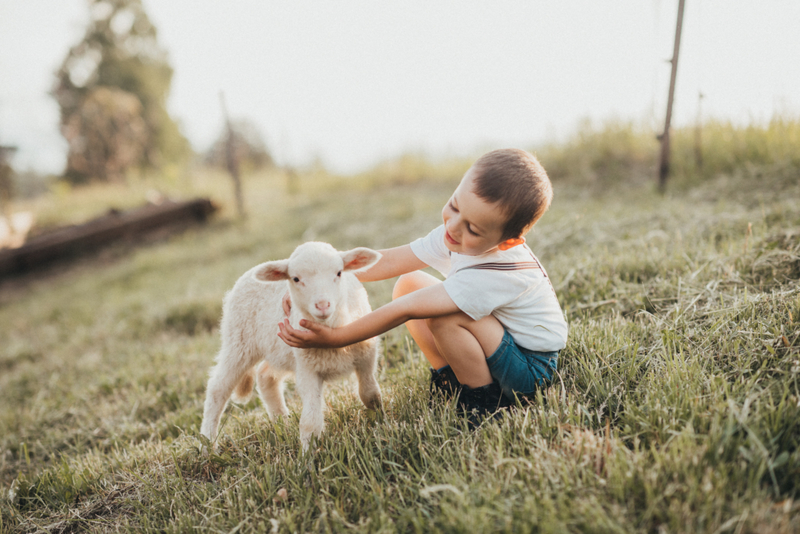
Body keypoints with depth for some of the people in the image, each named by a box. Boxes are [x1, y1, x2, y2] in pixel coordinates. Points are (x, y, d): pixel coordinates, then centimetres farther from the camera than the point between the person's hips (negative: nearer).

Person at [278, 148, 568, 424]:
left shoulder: (494, 275, -37)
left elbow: (406, 311, -36)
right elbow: (390, 260, -10)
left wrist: (333, 338, -32)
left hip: (532, 367, -8)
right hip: (498, 338, 8)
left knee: (444, 314, -32)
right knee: (408, 283, -2)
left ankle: (483, 403, -11)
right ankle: (448, 381, 6)